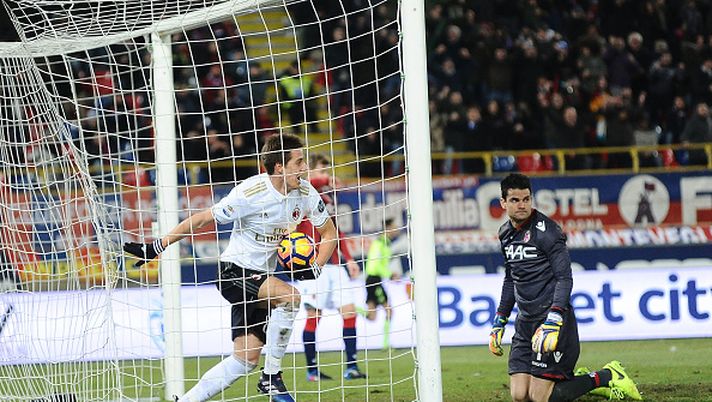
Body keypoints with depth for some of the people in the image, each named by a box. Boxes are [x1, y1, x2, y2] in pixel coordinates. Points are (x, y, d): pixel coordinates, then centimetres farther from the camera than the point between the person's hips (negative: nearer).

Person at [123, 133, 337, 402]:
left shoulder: (306, 193, -4)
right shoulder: (249, 193, -21)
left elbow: (329, 232, 9)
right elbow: (202, 220, -13)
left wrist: (315, 268, -10)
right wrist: (156, 247, -13)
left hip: (262, 278, 6)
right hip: (234, 273, -6)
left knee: (247, 358, -3)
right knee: (289, 296, -31)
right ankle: (271, 377, -19)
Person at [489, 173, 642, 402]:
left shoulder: (545, 230, -11)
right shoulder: (506, 234, 13)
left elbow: (564, 278, -15)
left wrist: (553, 320, -27)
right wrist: (499, 323, 26)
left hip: (551, 315, -7)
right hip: (525, 321, 7)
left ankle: (606, 378, 3)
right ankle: (575, 379, 18)